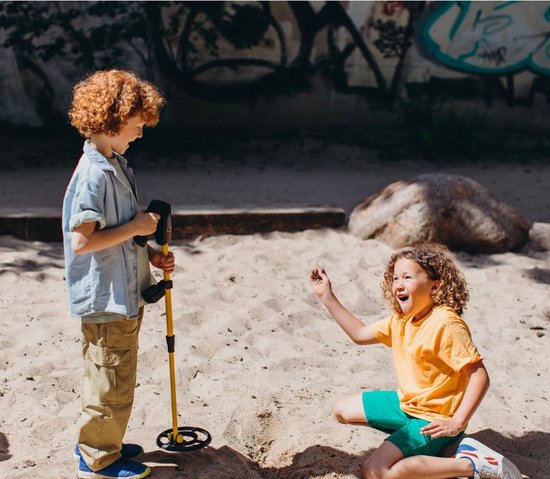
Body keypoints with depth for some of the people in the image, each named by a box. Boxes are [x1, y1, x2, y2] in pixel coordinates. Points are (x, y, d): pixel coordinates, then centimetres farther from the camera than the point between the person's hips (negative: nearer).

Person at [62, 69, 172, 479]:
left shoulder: (116, 164, 8)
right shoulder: (94, 173, -23)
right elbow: (81, 241, -27)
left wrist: (150, 253, 5)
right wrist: (136, 228, -20)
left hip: (125, 294, 10)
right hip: (105, 299, -10)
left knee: (115, 378, 23)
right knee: (112, 382, 5)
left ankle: (100, 442, 40)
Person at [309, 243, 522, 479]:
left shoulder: (446, 324, -26)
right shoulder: (400, 320, 1)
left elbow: (479, 377, -26)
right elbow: (360, 334, 13)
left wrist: (457, 423, -28)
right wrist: (327, 297, 10)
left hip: (434, 420, -9)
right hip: (406, 404, 9)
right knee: (343, 410, 17)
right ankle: (413, 440, 9)